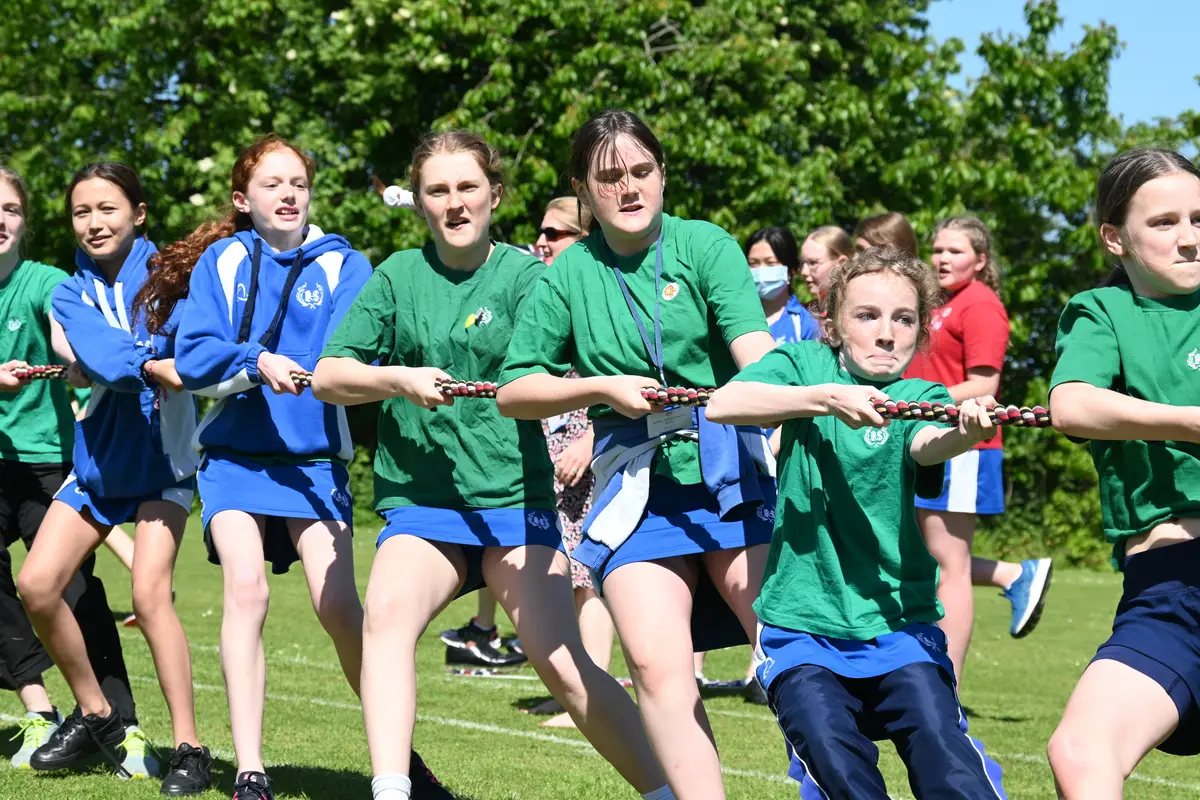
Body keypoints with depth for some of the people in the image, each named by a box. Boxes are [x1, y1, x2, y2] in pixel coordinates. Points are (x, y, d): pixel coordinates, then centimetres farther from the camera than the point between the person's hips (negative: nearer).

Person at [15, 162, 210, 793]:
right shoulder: (69, 296, 1)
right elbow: (101, 360, -19)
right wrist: (155, 366, -37)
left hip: (162, 456, -4)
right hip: (99, 457, 5)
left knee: (150, 593, -18)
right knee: (36, 584, -4)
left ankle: (189, 748, -10)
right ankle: (95, 716, 16)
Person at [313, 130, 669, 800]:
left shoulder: (525, 275, 3)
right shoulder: (400, 276, 9)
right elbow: (327, 377, 5)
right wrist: (399, 380, -12)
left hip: (515, 498, -1)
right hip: (419, 500, 2)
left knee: (561, 660, -12)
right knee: (388, 612, -26)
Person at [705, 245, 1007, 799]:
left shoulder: (920, 398, 1)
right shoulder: (805, 366, 4)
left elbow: (926, 446, -23)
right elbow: (721, 404, -14)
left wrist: (964, 434, -47)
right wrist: (827, 398, -25)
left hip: (898, 623, 0)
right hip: (802, 624, 0)